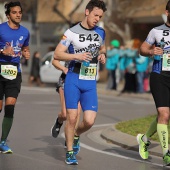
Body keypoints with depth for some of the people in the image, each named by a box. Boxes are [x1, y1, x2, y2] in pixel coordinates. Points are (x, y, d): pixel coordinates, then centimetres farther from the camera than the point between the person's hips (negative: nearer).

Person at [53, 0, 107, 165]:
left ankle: (76, 135, 26)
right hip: (73, 79, -4)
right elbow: (57, 54, -8)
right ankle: (70, 152, 10)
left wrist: (102, 55, 5)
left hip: (91, 83, 4)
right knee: (72, 117, -7)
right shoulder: (72, 32, -6)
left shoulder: (101, 32, 9)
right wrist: (77, 56, -22)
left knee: (89, 121, -8)